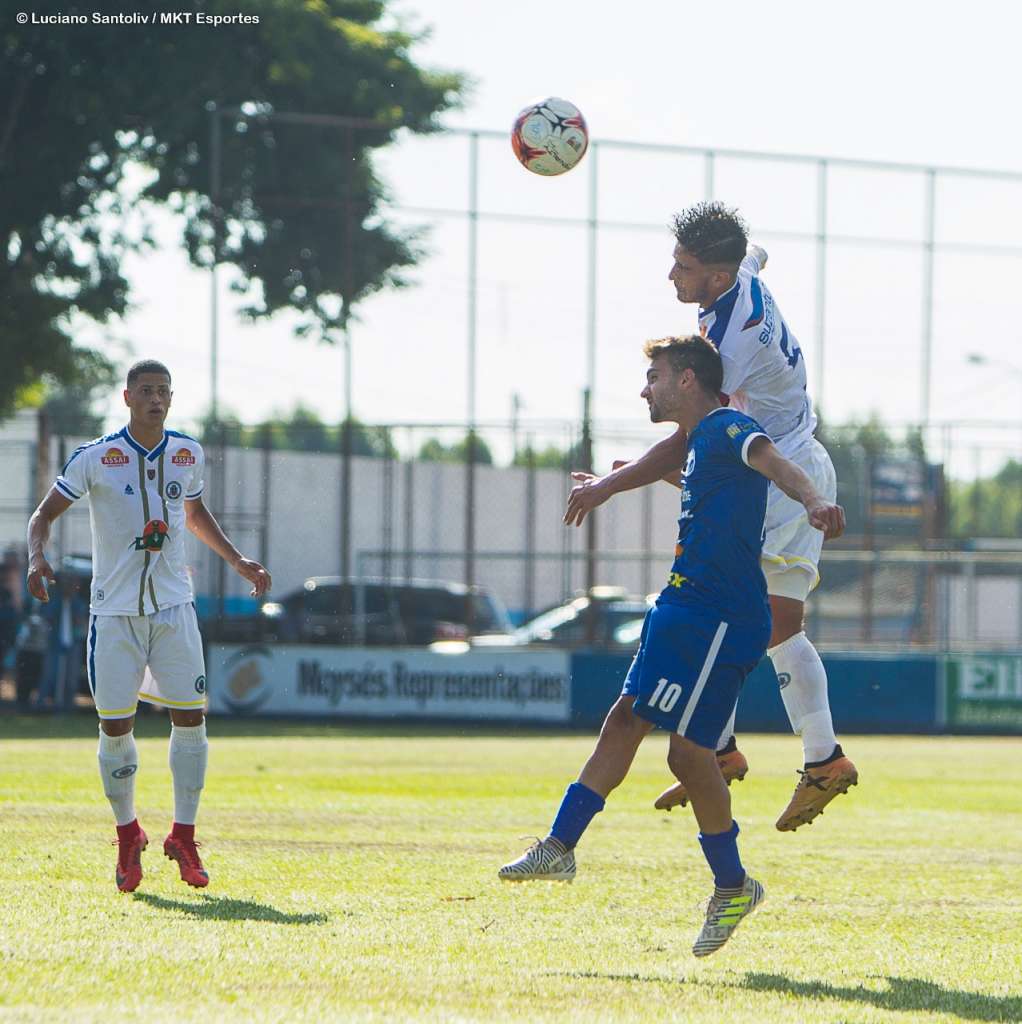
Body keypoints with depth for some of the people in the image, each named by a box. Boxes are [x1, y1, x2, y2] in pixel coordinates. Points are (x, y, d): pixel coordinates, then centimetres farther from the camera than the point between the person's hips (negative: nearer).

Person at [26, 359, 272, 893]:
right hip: (114, 610, -3)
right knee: (115, 727, -2)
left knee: (190, 718, -6)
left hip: (173, 607, 3)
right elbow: (45, 513, -2)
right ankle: (127, 836, 18)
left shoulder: (187, 453, 6)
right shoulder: (95, 458, -7)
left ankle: (183, 835, 7)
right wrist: (36, 557, -21)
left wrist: (237, 559, 17)